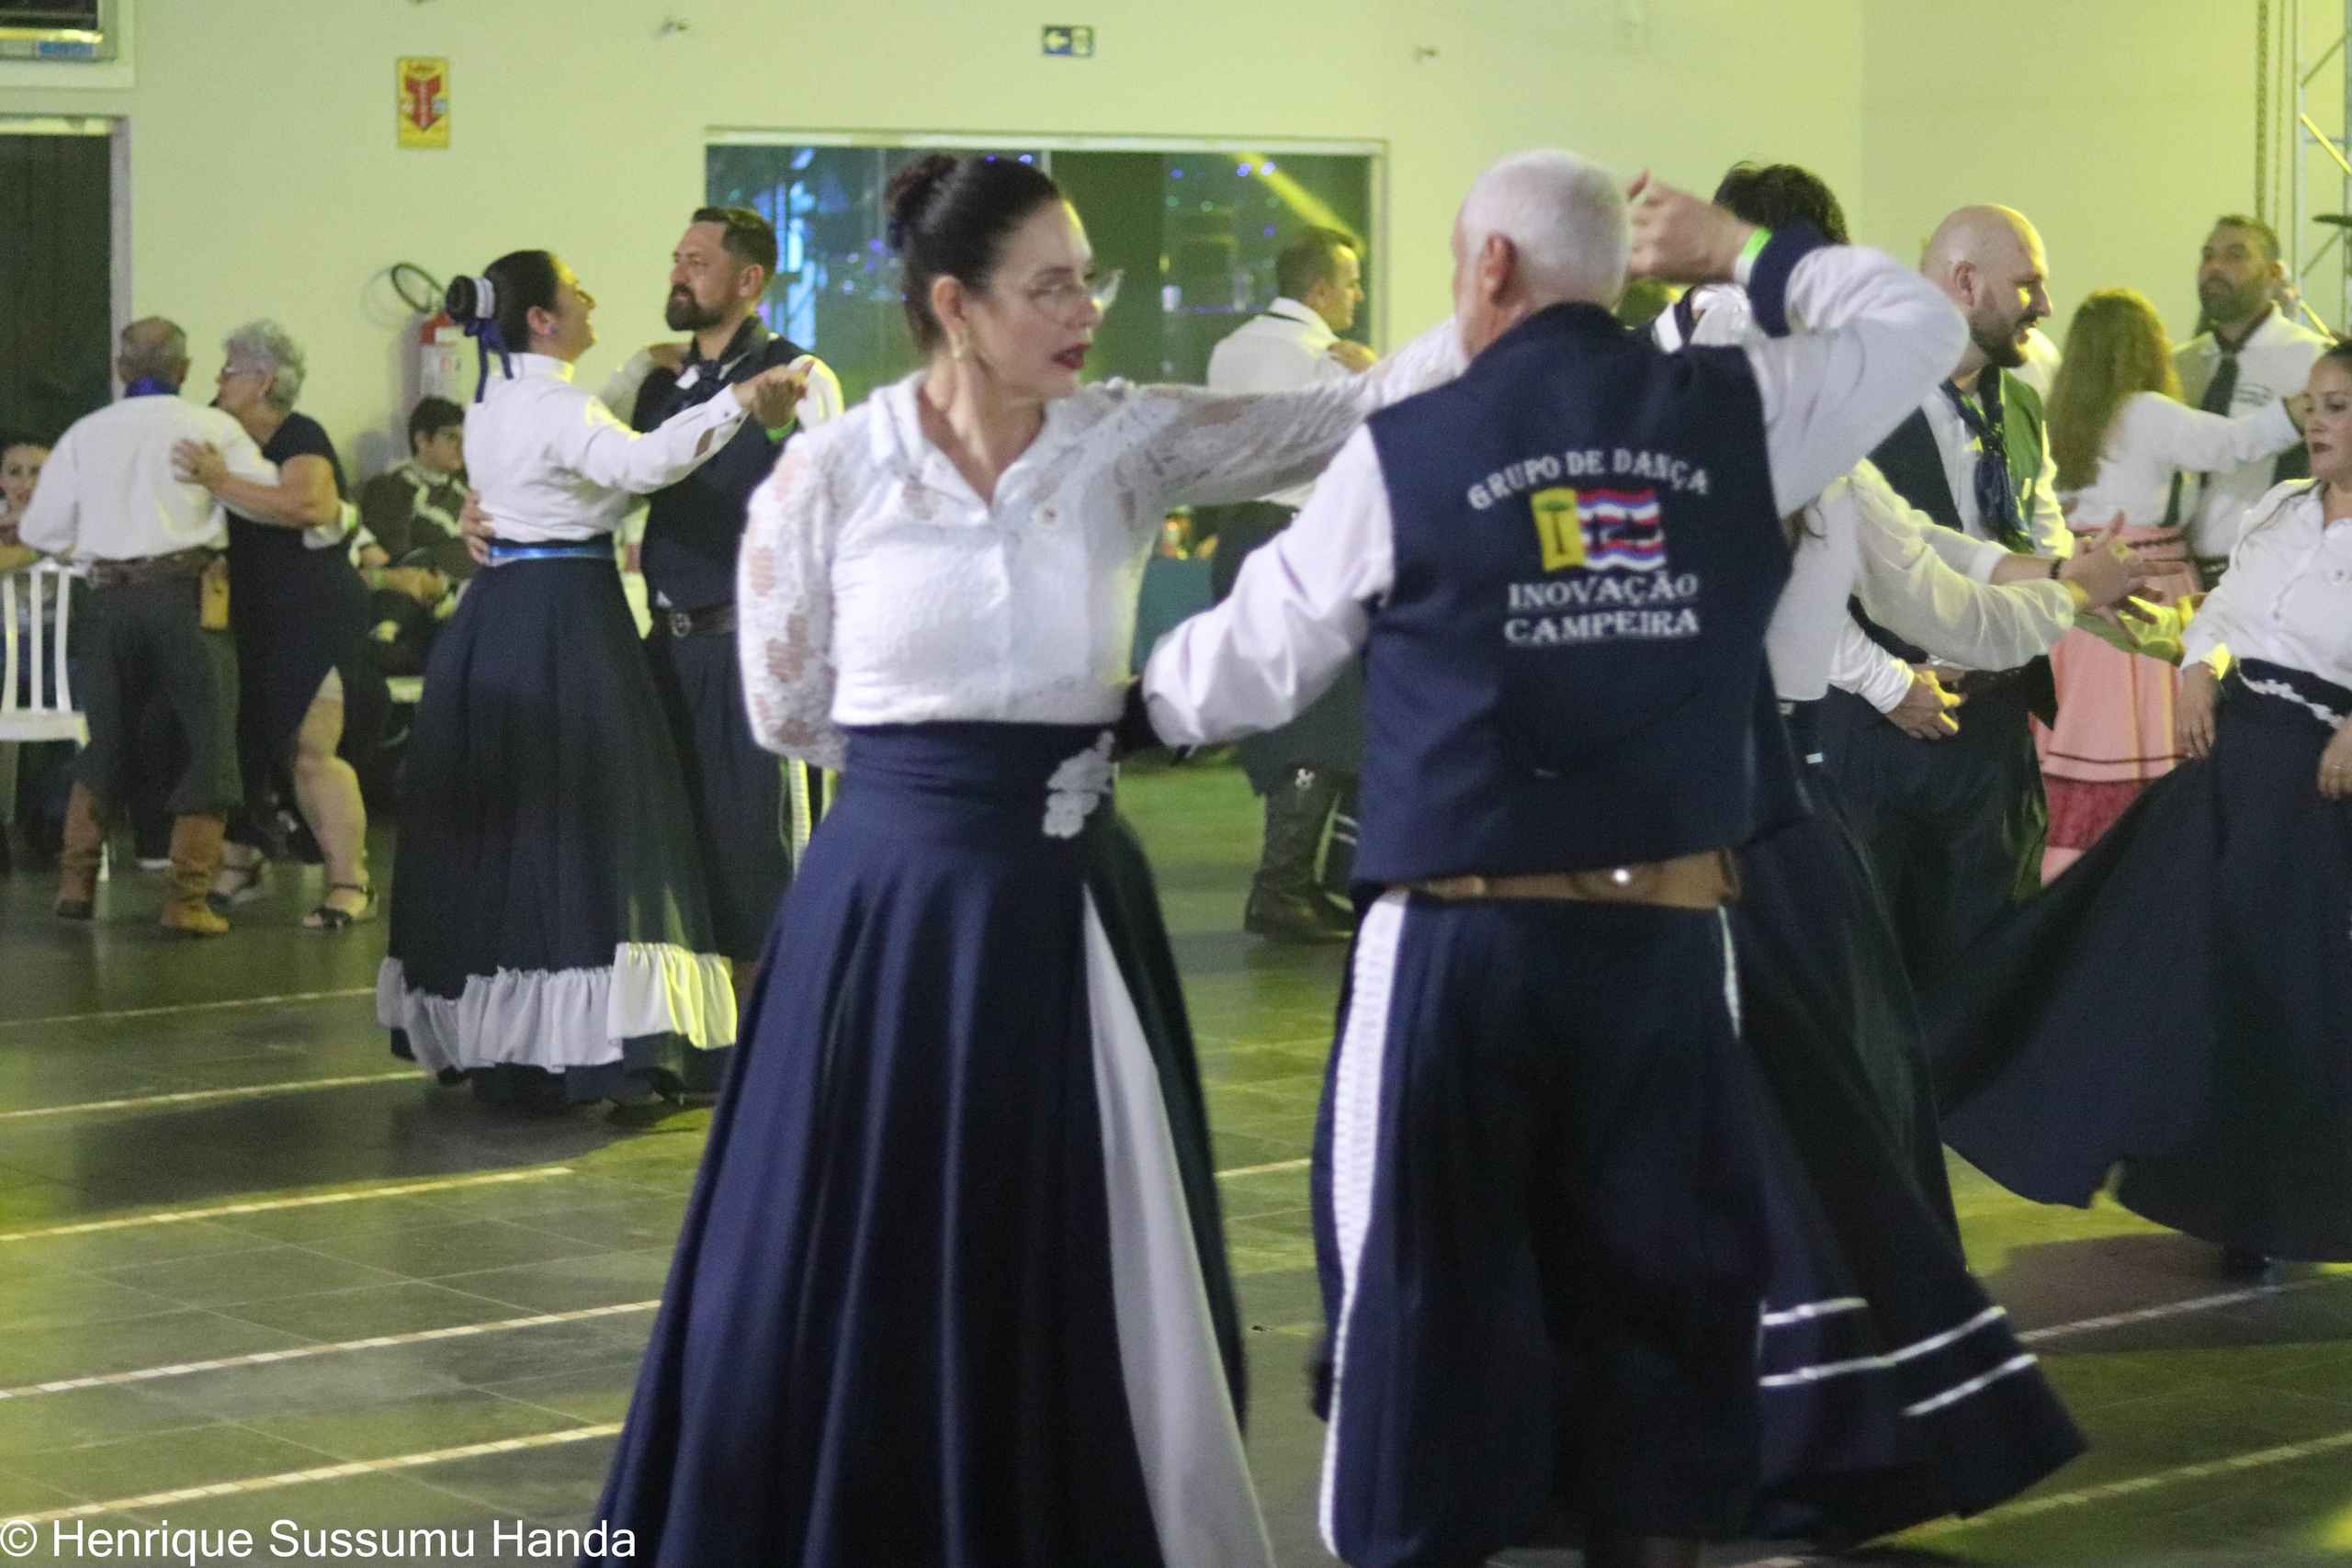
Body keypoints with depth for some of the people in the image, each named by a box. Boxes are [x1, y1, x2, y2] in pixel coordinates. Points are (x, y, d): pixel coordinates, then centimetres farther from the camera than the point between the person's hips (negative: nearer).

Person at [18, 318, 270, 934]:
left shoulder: (86, 433, 10)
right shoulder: (212, 427, 1)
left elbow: (42, 529, 8)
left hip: (111, 599, 4)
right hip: (188, 595, -3)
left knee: (107, 743, 20)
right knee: (210, 746, 4)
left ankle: (75, 881, 17)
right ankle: (186, 898, -3)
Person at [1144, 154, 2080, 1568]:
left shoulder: (1402, 455, -5)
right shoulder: (1736, 415, 1)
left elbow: (1245, 673, 6)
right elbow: (1919, 323, 19)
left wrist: (1132, 684, 27)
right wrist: (1742, 255, 29)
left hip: (1459, 945, -2)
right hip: (1669, 945, 2)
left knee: (1429, 1293, 7)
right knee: (1664, 1282, 13)